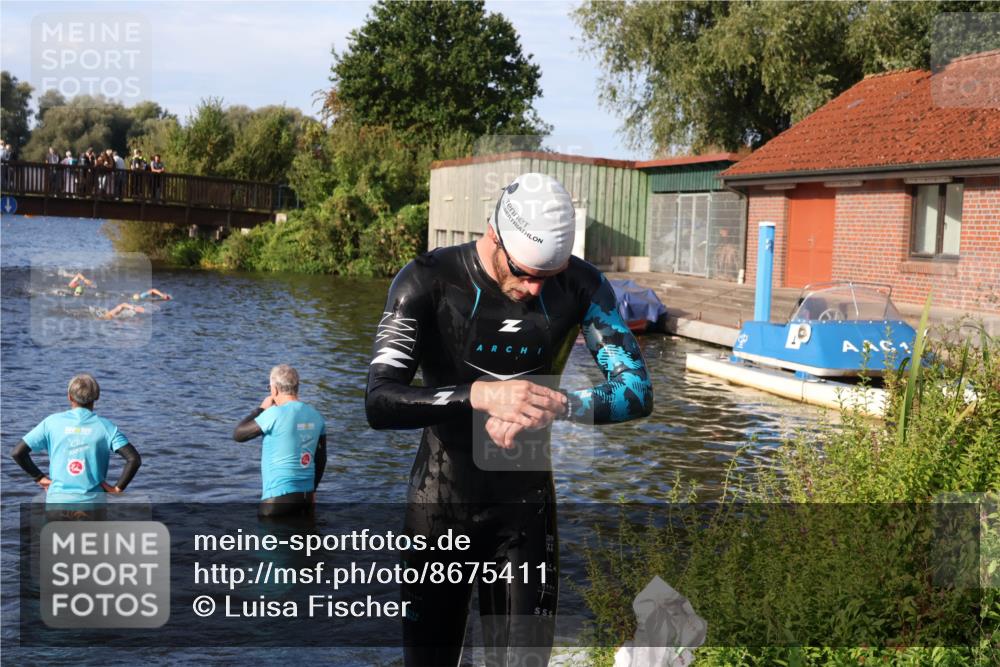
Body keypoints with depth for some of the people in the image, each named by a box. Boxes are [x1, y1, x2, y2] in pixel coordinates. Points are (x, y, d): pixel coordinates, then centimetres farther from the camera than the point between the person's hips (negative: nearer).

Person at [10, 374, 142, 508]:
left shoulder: (52, 422, 1)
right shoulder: (105, 426, -2)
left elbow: (17, 452, 0)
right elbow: (134, 459, -12)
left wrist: (39, 478, 8)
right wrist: (118, 488, -2)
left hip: (57, 501, 1)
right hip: (92, 502, -1)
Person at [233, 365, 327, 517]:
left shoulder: (275, 414, -15)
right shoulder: (316, 417, 5)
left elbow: (238, 435, -5)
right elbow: (321, 459, 12)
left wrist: (261, 409, 5)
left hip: (279, 497, -7)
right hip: (306, 495, 7)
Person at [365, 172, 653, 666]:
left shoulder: (581, 286, -8)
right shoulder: (428, 281, -16)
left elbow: (637, 390, -10)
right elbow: (378, 403, -24)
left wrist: (558, 406, -30)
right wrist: (480, 395, -40)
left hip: (528, 503, 2)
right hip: (441, 500, -1)